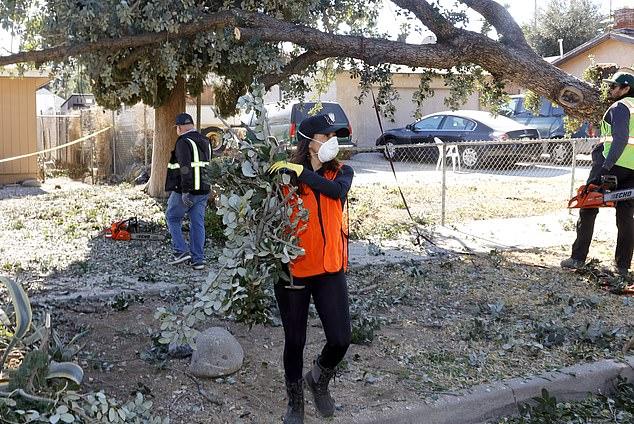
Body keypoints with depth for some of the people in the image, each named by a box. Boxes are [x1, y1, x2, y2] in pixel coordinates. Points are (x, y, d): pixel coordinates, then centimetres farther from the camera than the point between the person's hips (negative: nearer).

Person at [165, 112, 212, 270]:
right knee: (198, 223, 9)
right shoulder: (205, 141, 13)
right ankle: (198, 259, 9)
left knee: (172, 218, 10)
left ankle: (181, 251, 3)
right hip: (203, 190, 7)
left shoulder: (183, 142, -14)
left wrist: (186, 191, -24)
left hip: (185, 191, -7)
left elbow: (185, 168, -23)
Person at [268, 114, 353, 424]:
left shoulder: (341, 172, 0)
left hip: (330, 269, 2)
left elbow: (337, 190, -22)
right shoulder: (285, 176, -7)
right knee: (295, 340, 10)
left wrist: (300, 171, -27)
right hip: (292, 270, -2)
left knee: (340, 339, -1)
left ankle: (319, 380, 32)